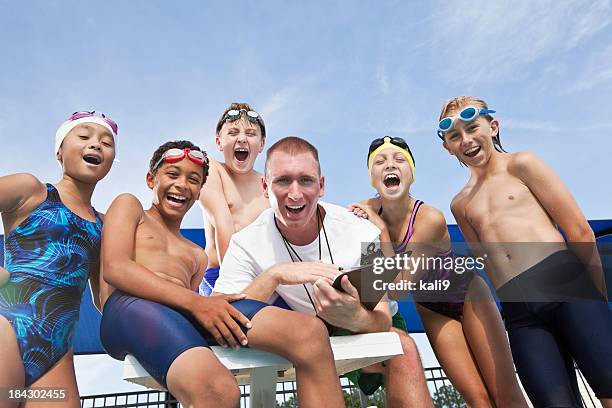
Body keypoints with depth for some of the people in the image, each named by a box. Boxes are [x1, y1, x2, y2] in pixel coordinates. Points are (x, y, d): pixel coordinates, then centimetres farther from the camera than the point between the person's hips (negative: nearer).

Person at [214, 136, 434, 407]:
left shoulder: (361, 235, -21)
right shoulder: (247, 244, -19)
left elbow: (382, 321, -23)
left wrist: (355, 317, -48)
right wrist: (274, 276, -43)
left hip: (367, 326, 0)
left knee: (402, 346, -33)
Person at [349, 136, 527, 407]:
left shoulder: (431, 218, -32)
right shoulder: (366, 210, -19)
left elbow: (398, 287, -32)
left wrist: (381, 228, -31)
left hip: (468, 294, -3)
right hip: (431, 308, 3)